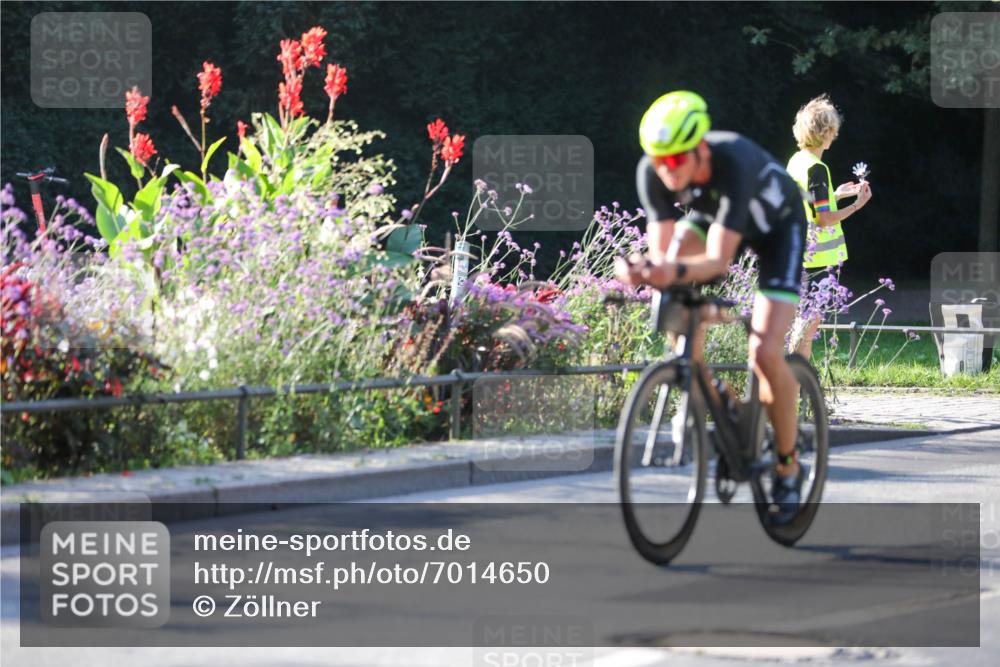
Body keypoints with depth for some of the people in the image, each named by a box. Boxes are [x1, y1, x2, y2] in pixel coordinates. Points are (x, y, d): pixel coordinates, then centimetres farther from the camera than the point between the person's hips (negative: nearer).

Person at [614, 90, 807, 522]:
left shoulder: (733, 163, -42)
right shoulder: (652, 171, -28)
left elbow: (718, 261, -44)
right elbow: (661, 253, -28)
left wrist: (677, 271, -64)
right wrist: (641, 269, -51)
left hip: (776, 224, -5)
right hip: (710, 214, 5)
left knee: (765, 352, -19)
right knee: (673, 295, -25)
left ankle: (788, 466, 1)